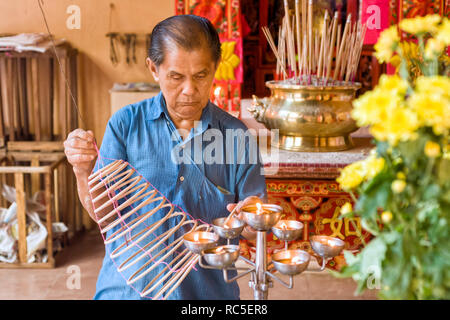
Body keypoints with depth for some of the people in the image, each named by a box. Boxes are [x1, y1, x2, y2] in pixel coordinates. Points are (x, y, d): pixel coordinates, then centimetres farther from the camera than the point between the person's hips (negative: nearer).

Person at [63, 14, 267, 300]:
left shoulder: (236, 135, -3)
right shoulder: (126, 124, -3)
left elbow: (253, 230, -2)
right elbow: (103, 214, -4)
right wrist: (84, 171, -21)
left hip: (208, 288, 1)